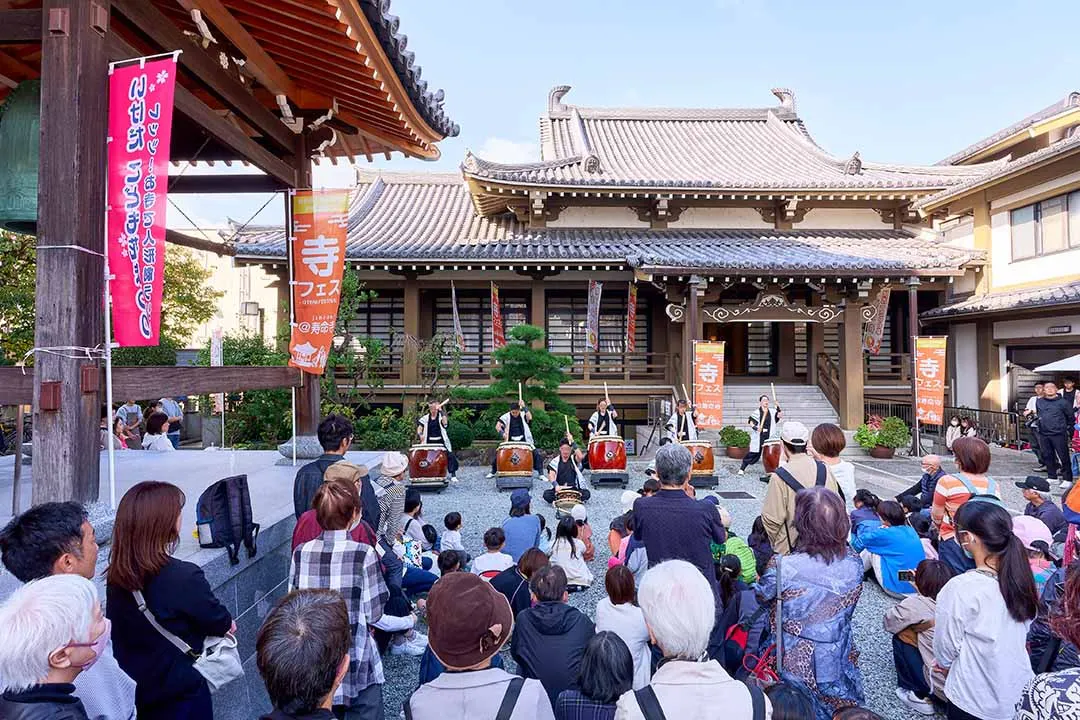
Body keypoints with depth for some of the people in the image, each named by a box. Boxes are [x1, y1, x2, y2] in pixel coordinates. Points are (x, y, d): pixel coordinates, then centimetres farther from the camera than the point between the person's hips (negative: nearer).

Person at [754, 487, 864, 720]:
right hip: (839, 664, 4)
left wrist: (759, 581, 12)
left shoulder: (784, 568, -29)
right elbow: (846, 610, 3)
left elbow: (760, 596, -10)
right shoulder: (854, 564, -14)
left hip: (796, 666, -4)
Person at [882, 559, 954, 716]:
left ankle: (918, 696, 16)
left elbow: (888, 623, 4)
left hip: (945, 687, -5)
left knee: (901, 636, 8)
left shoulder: (916, 604, -13)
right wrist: (920, 589, 21)